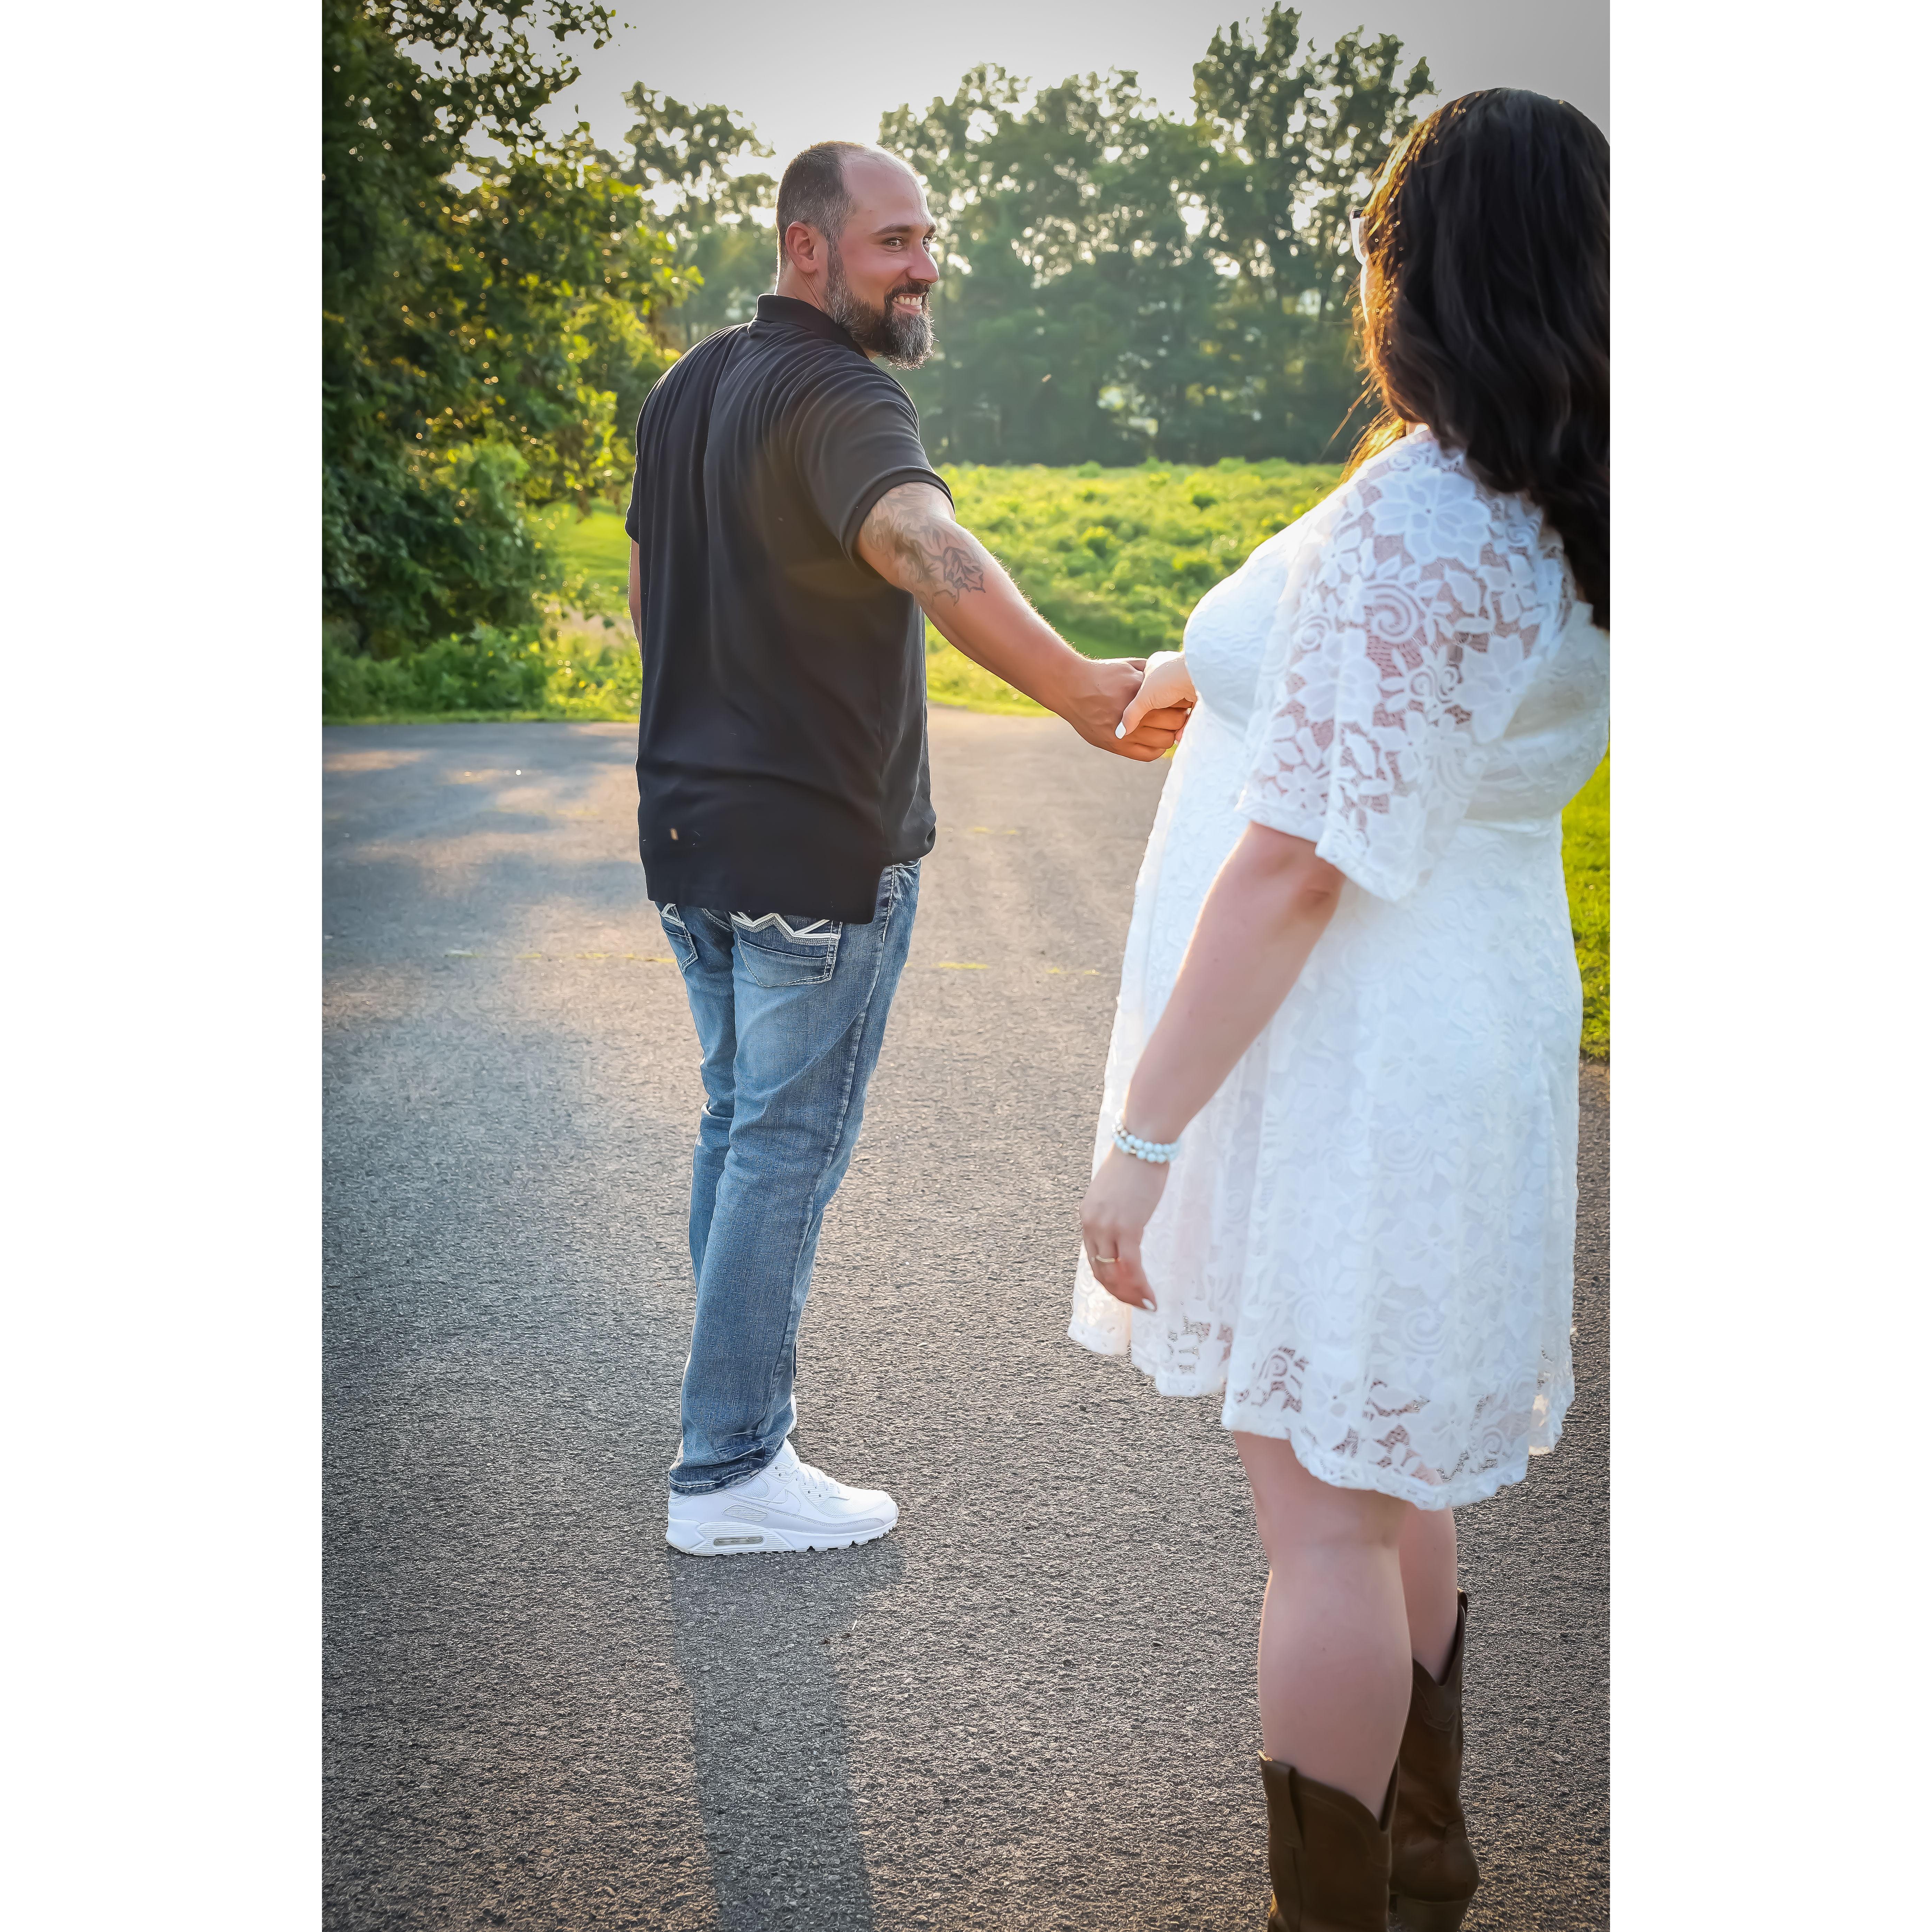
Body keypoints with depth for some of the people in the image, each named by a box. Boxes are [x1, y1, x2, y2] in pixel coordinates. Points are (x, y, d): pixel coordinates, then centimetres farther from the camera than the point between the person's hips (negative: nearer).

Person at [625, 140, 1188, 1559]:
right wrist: (1076, 687, -54)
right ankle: (731, 1472, 8)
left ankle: (741, 1407, 31)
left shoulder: (689, 390, 11)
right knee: (790, 1145, 0)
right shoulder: (836, 398, -18)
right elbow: (923, 546, -39)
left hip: (689, 829, 9)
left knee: (739, 1123, 19)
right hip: (819, 851, -9)